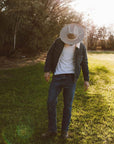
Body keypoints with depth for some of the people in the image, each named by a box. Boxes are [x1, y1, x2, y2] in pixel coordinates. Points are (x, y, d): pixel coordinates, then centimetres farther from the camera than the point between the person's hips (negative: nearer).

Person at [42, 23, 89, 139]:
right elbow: (50, 55, 7)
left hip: (71, 78, -1)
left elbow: (84, 63, 9)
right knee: (51, 102, 0)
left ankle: (65, 130, 21)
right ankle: (52, 130, 14)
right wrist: (47, 70, 0)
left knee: (68, 105, 4)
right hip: (57, 77, 1)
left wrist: (86, 79, 8)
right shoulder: (59, 42, 1)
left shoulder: (81, 47, 2)